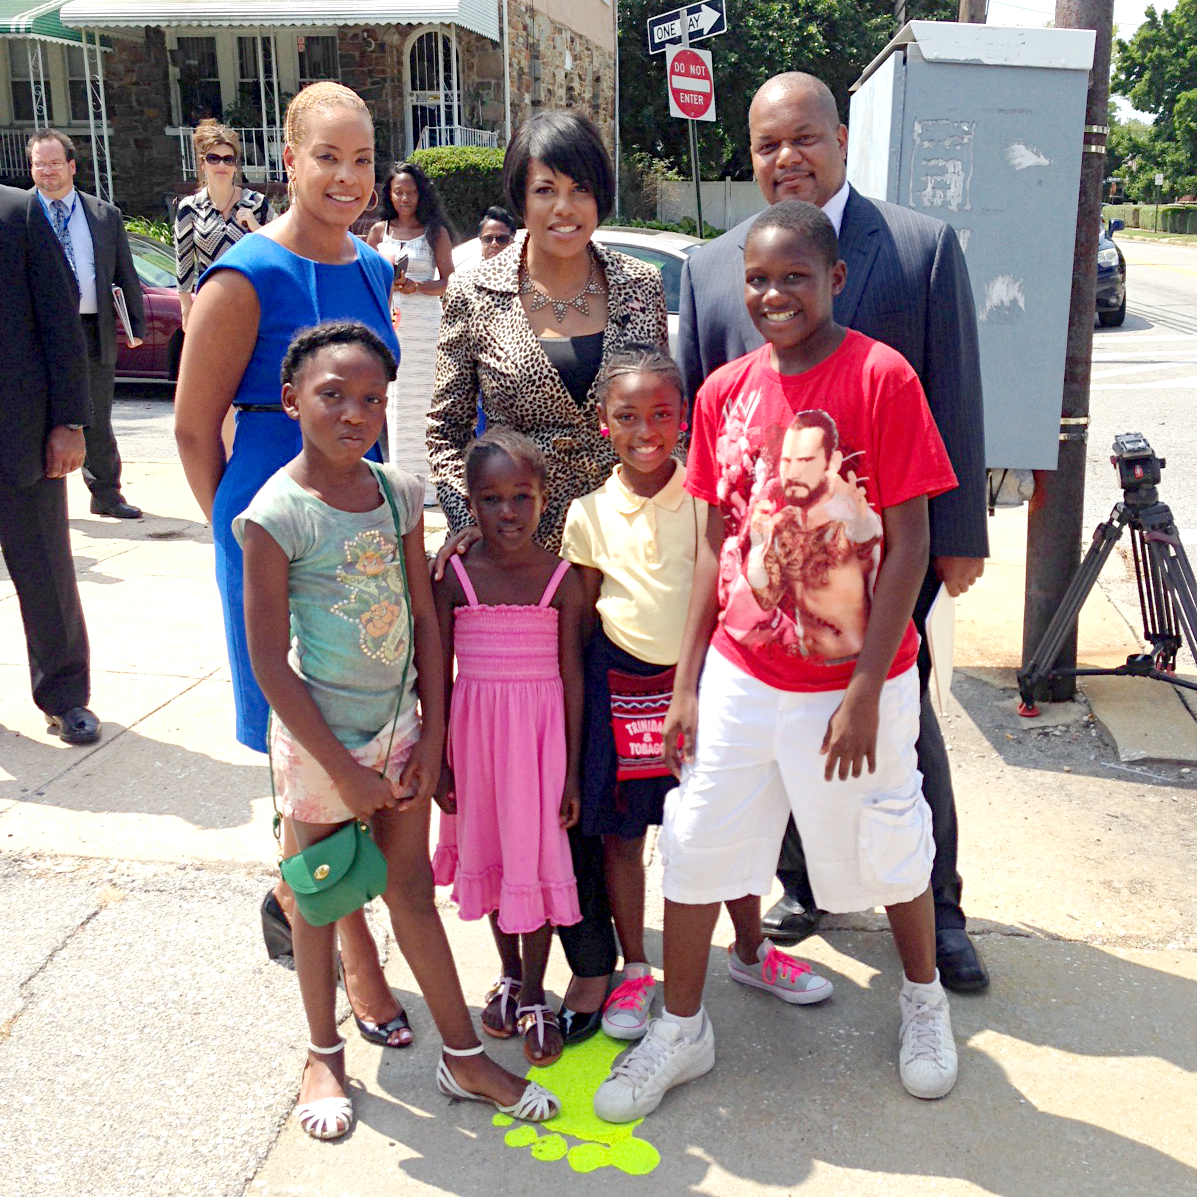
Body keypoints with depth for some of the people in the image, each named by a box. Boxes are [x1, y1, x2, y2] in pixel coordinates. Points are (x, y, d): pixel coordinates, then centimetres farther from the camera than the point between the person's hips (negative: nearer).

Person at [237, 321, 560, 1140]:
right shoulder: (277, 514, -17)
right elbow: (270, 662, -15)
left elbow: (426, 619, 3)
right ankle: (325, 1056, 36)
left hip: (399, 726, 4)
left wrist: (431, 736, 0)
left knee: (414, 890, 16)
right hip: (318, 740, -4)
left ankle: (465, 1059, 28)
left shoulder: (400, 493, -3)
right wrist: (344, 769, -12)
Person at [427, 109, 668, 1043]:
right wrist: (466, 515, -10)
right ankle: (593, 955, 20)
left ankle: (598, 935, 29)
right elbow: (445, 426, 4)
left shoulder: (639, 286, 4)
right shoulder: (477, 294, -1)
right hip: (524, 547, -2)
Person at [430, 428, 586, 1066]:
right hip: (476, 726, 1)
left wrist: (572, 770, -2)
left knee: (538, 854, 4)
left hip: (542, 728, -1)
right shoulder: (453, 577, -6)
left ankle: (534, 995, 22)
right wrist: (438, 760, 1)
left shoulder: (562, 579, -6)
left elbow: (572, 676, -3)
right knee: (489, 848, 15)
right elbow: (438, 675, 0)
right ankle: (509, 974, 36)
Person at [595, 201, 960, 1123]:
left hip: (850, 678, -4)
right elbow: (717, 542, 7)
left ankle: (923, 996, 43)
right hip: (740, 671, 4)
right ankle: (682, 1029, 31)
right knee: (697, 841, 10)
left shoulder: (882, 377, -13)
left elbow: (909, 544, -13)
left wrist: (864, 693, -16)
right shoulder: (726, 390, 1)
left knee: (885, 846, 14)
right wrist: (686, 681, 5)